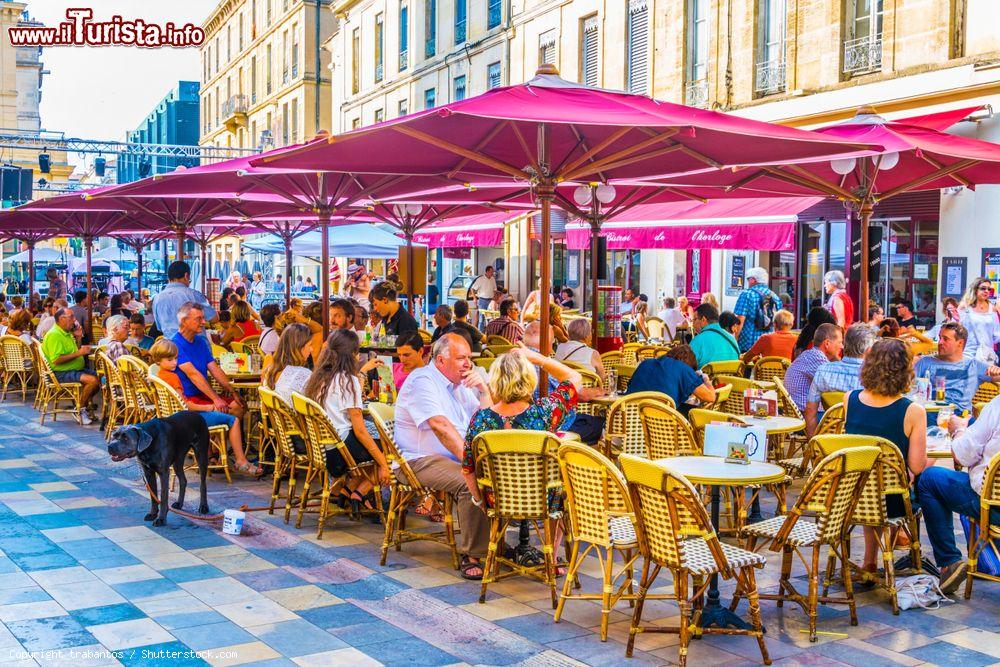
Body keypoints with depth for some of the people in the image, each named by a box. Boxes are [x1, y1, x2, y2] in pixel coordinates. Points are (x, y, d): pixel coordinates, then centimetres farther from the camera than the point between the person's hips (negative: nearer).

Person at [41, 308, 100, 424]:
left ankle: (85, 403, 12)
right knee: (93, 380, -27)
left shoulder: (67, 333, 15)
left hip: (75, 369, 10)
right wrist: (78, 353, -23)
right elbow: (56, 360, -25)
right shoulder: (54, 335, -17)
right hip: (61, 373, -10)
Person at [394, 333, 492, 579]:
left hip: (458, 457, 8)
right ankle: (471, 556, -23)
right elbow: (440, 425, -23)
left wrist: (483, 390, 1)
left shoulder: (460, 383, 18)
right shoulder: (422, 380, -9)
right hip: (420, 461, -8)